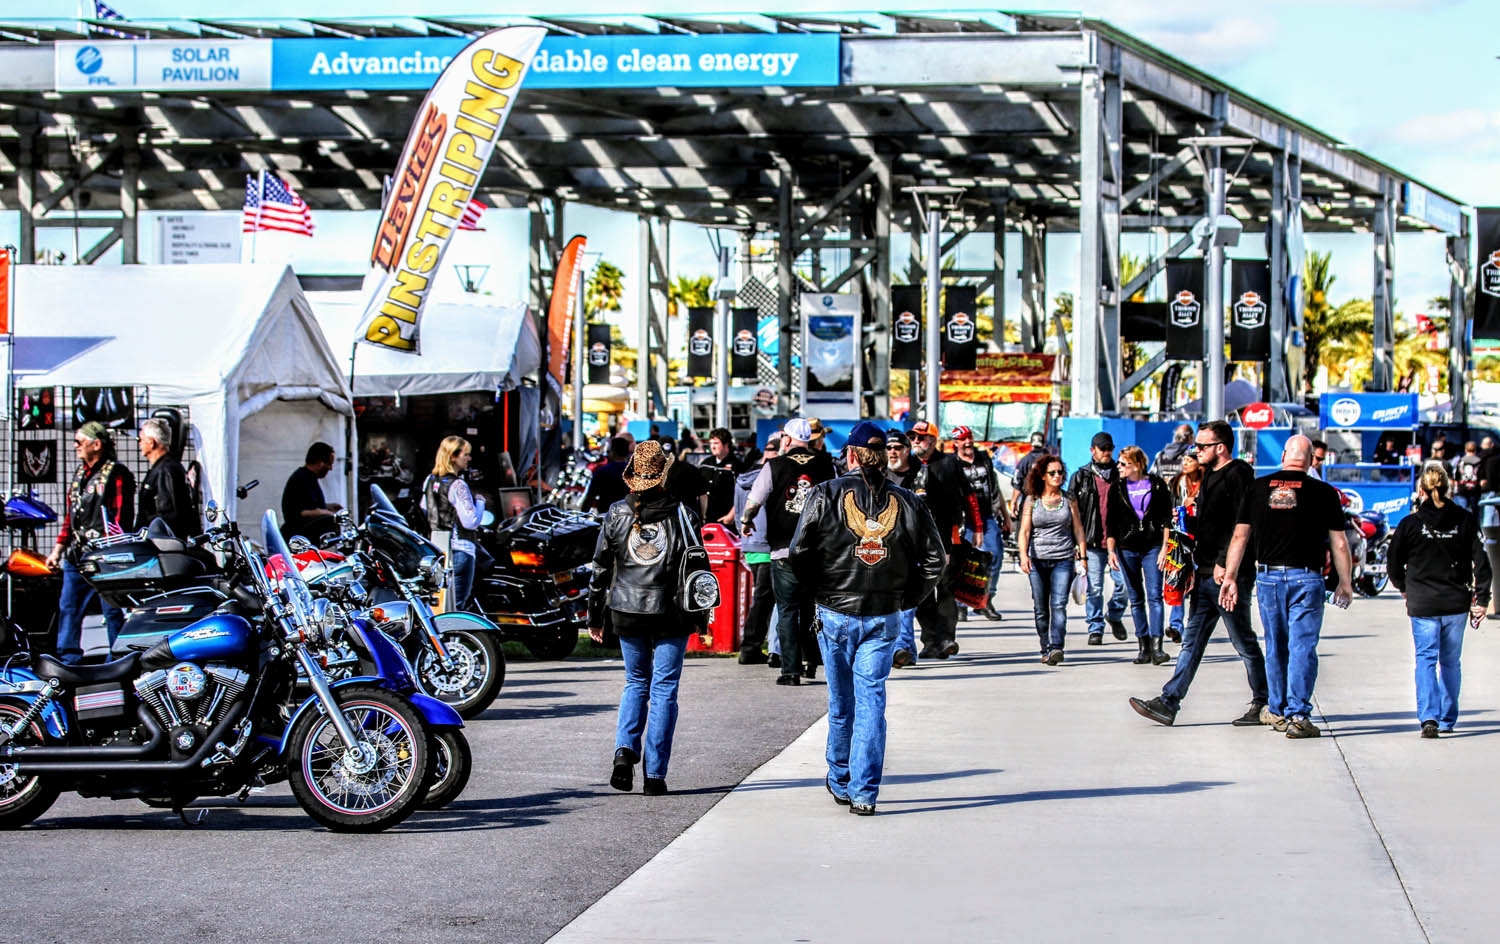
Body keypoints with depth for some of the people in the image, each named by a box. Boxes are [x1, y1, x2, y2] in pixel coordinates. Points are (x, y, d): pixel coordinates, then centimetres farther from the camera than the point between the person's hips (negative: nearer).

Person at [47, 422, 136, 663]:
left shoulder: (116, 474, -7)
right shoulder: (81, 473, 18)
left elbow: (122, 519, -13)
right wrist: (58, 549, 20)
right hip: (76, 557, 8)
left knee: (113, 611, -1)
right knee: (68, 608, 7)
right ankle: (67, 659, 12)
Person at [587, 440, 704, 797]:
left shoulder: (617, 514, 0)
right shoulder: (680, 515, -4)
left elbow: (601, 567, 4)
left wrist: (594, 616, 12)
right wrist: (699, 617, 6)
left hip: (627, 612, 2)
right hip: (671, 614, -2)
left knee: (636, 682, 19)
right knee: (663, 690, 4)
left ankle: (625, 750, -2)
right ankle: (654, 774, 2)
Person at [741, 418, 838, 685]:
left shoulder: (775, 466, -6)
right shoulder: (825, 464, 3)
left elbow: (754, 501, -4)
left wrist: (745, 521, 16)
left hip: (784, 548, -3)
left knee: (787, 610, 1)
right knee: (812, 606, 18)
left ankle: (791, 670, -3)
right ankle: (811, 662, 21)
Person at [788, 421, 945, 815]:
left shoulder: (828, 494, -6)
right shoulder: (905, 501, 1)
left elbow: (800, 553, -9)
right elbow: (934, 558, 4)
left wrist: (819, 592, 4)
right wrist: (907, 598, 11)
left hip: (835, 613, -1)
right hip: (885, 617, 1)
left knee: (841, 703, 13)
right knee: (871, 701, 2)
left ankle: (840, 782, 28)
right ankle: (864, 793, -3)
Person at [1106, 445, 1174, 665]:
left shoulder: (1156, 485, 3)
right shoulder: (1117, 488, 8)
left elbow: (1166, 518, 3)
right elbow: (1111, 522, 9)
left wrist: (1164, 547, -5)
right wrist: (1111, 550, 0)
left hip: (1152, 547, -3)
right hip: (1127, 548, 3)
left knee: (1154, 596, -11)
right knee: (1136, 599, 5)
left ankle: (1156, 646, -17)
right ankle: (1144, 647, 8)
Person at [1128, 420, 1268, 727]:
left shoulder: (1237, 475, -12)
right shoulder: (1210, 476, 17)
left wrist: (1224, 563, -23)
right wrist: (1196, 568, 20)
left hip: (1227, 575, -9)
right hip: (1206, 574, 9)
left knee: (1244, 643, 0)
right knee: (1191, 641, 6)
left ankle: (1264, 705, 11)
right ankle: (1168, 703, 3)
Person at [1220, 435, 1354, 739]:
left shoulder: (1259, 488, 4)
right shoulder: (1323, 492, -3)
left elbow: (1240, 536, 4)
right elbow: (1339, 543, 0)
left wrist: (1230, 578, 9)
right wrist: (1345, 583, 10)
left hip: (1268, 577, 3)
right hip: (1306, 578, -3)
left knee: (1275, 648, 14)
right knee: (1302, 647, 0)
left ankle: (1277, 711, 22)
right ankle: (1298, 715, -5)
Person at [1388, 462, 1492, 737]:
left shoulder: (1410, 523, -5)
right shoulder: (1465, 521, -2)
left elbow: (1394, 564, 4)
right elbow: (1481, 562, -3)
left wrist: (1405, 588, 23)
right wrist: (1481, 599, 3)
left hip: (1422, 604, -2)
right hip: (1456, 603, 2)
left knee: (1426, 659, 0)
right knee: (1450, 661, 14)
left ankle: (1428, 717, -17)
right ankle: (1447, 719, 21)